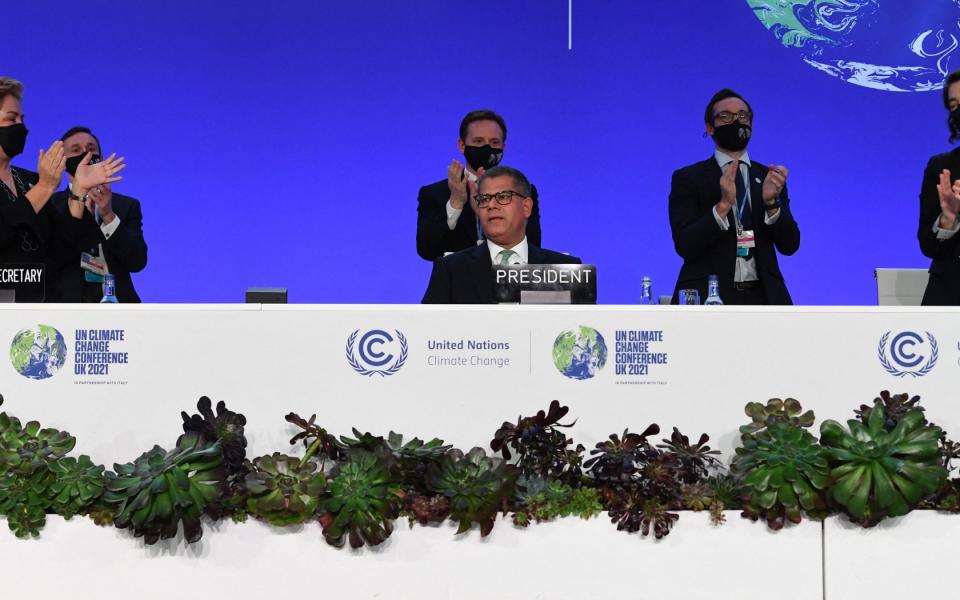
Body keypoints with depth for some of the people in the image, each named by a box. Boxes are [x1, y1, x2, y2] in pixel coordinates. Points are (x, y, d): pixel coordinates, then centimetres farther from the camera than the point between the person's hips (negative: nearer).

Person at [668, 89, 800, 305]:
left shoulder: (769, 177, 12)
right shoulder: (688, 179, 3)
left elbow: (789, 245, 4)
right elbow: (685, 246, -8)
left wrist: (772, 202, -13)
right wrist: (723, 204, -20)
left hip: (763, 296, 3)